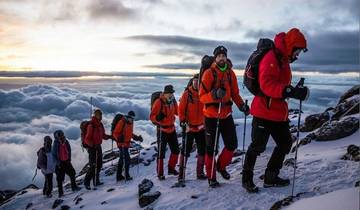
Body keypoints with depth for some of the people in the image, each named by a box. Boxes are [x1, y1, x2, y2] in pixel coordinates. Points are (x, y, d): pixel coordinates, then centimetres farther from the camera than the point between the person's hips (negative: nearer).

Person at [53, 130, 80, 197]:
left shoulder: (66, 142, -2)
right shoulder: (56, 144, -14)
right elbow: (54, 155, -8)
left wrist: (69, 159, 5)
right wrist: (58, 162, -13)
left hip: (67, 161, 5)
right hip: (60, 163, -4)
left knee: (72, 174, 10)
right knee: (60, 178, 2)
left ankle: (74, 187, 26)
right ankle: (60, 192, 12)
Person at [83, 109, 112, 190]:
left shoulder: (100, 125, 8)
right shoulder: (91, 125, -18)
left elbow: (102, 135, 19)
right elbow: (87, 139, -19)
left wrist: (109, 137, 3)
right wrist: (93, 145, -31)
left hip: (98, 146, 9)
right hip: (92, 147, -8)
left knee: (99, 165, 14)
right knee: (93, 166, -7)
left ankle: (96, 181, 26)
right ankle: (86, 182, 6)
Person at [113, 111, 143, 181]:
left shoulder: (130, 123, 11)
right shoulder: (122, 122, -15)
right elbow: (115, 133, -16)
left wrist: (137, 137, 17)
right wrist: (119, 138, -31)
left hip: (126, 144, 9)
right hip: (122, 144, -9)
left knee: (122, 159, 13)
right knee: (127, 159, -8)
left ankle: (119, 176, 21)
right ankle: (127, 176, 1)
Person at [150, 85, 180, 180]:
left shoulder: (173, 101, 4)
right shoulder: (158, 102, -16)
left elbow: (177, 112, 19)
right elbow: (152, 117, -14)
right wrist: (158, 117, -34)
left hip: (172, 129, 7)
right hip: (162, 130, -7)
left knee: (176, 150, 14)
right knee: (161, 153, -4)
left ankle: (171, 168, 32)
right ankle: (160, 173, 8)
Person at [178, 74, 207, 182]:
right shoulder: (187, 94, -4)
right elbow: (181, 109, -4)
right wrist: (182, 121, -14)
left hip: (201, 127, 4)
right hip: (189, 127, -4)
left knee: (202, 151, 9)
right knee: (185, 151, -1)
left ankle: (200, 173, 21)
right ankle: (181, 173, 7)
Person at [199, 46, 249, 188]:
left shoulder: (230, 73, 7)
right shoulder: (209, 73, -7)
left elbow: (235, 93, 12)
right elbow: (202, 96, -11)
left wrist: (242, 105, -5)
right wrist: (214, 95, -29)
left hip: (226, 114, 5)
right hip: (211, 115, -4)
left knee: (232, 144, 5)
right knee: (211, 147, 1)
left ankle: (221, 166, 31)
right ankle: (211, 177, 16)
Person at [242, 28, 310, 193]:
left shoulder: (283, 60, 16)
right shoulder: (271, 58, -15)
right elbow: (267, 84, -29)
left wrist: (296, 91, 9)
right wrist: (291, 92, -37)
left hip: (278, 113, 10)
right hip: (264, 112, -10)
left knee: (285, 143, 14)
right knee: (258, 146, -1)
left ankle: (270, 178, 25)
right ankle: (247, 178, 17)